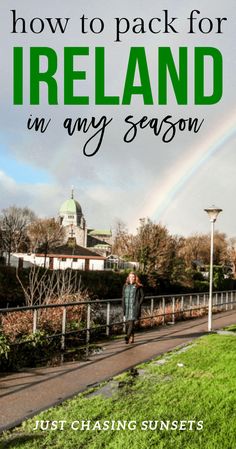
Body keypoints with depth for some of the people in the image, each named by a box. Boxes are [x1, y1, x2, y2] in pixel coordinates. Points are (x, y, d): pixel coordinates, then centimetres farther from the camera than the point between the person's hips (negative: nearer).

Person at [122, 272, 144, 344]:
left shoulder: (138, 287, 0)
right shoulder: (125, 286, 13)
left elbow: (142, 296, 2)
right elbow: (123, 297, 15)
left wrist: (139, 305, -8)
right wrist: (123, 307, 7)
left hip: (134, 307, -5)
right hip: (127, 307, 5)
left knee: (131, 322, -16)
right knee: (127, 322, 7)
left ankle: (128, 336, -26)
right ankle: (132, 338, 18)